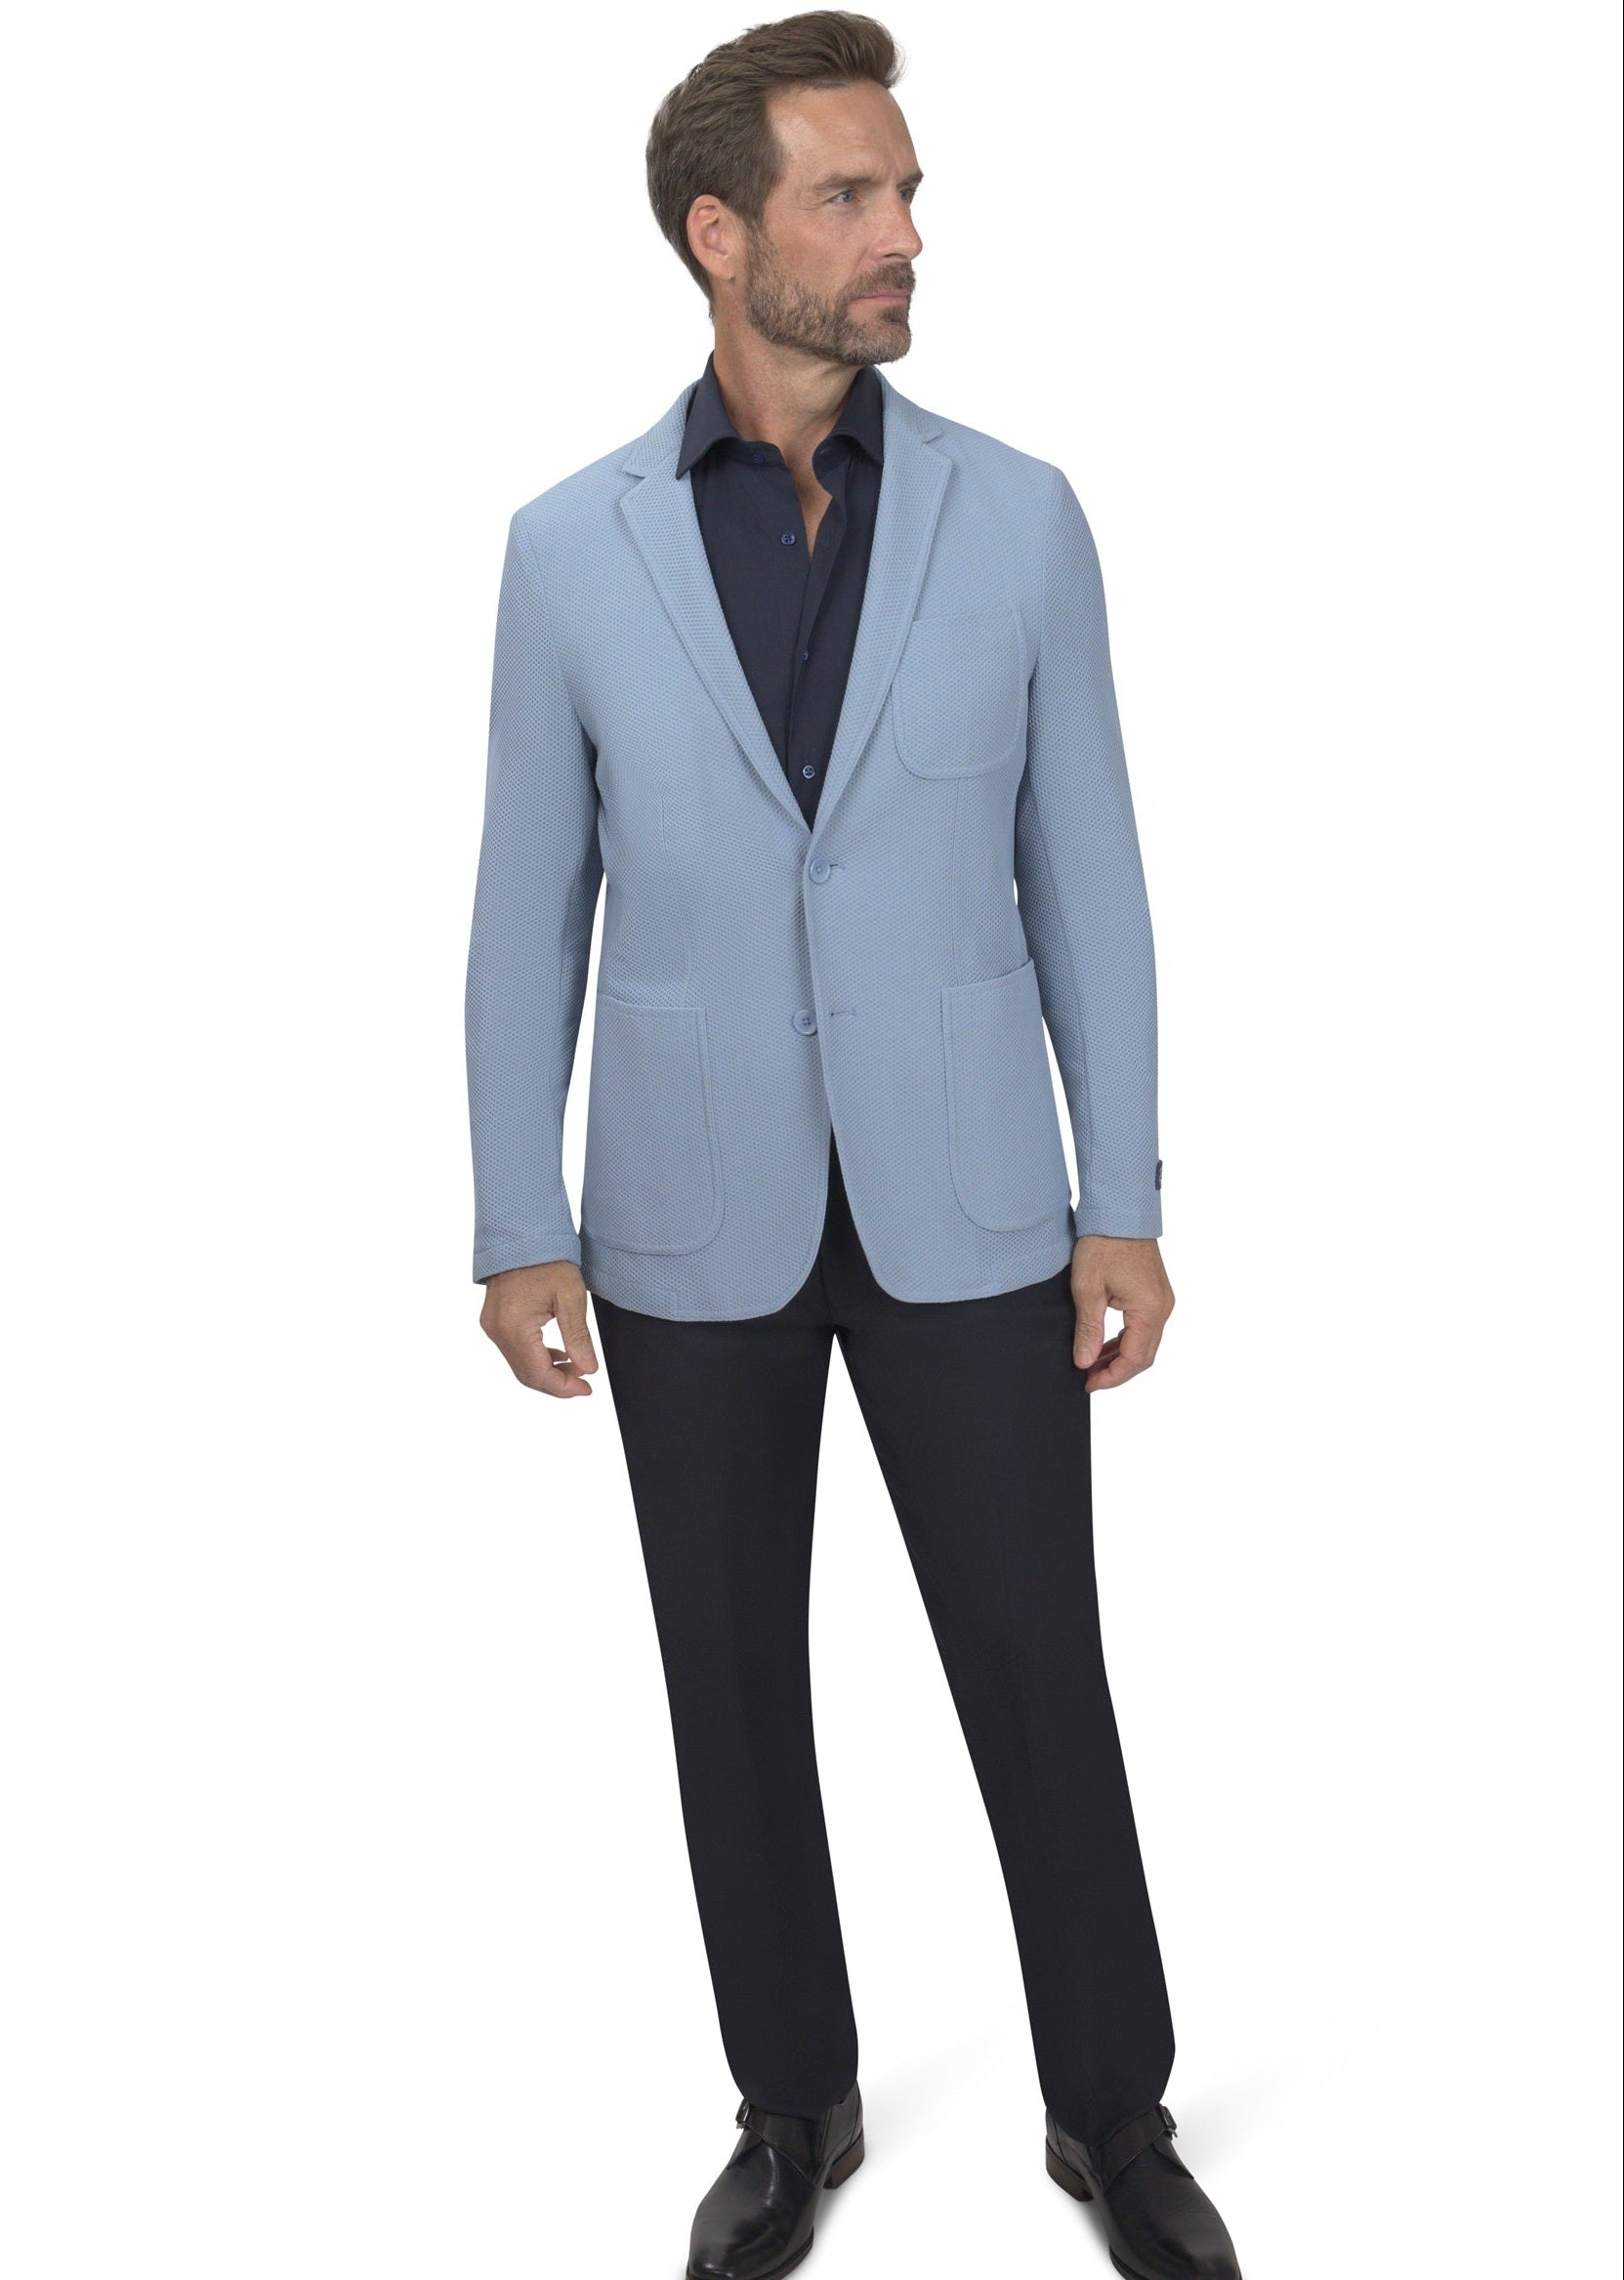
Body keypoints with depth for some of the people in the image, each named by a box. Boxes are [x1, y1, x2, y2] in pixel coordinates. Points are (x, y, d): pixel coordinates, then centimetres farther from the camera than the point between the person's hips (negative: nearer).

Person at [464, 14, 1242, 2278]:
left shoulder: (1020, 517, -2)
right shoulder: (570, 546, -2)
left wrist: (1126, 1203, -2)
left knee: (1037, 1670, 6)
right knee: (737, 1680, 11)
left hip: (960, 1202, 0)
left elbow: (1084, 878, 1)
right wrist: (519, 1228, -2)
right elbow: (531, 909, 2)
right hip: (696, 1217, 1)